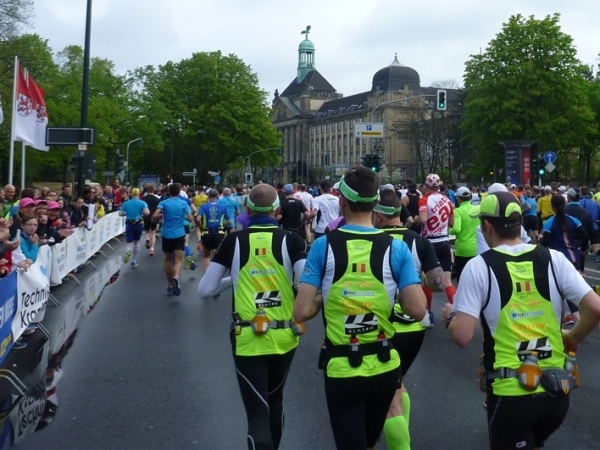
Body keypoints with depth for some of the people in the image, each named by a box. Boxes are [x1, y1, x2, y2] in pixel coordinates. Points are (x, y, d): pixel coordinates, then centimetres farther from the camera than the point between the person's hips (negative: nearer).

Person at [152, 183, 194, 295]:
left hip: (167, 235, 1)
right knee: (178, 260, -6)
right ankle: (175, 278, -36)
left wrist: (162, 215, 8)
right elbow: (190, 219, -3)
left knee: (168, 260, 18)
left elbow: (154, 217, -14)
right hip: (179, 235, -1)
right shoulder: (183, 204, 1)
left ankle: (170, 285, 26)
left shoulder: (163, 203, -2)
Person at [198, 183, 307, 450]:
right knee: (275, 401, 25)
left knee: (257, 412, 1)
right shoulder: (291, 240, -6)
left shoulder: (234, 241, -4)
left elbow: (205, 290, -1)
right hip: (284, 336, 2)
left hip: (248, 339, -1)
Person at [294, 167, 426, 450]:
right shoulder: (396, 248, -7)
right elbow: (418, 310, -10)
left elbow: (302, 312, -14)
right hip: (384, 366, 3)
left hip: (341, 368, -3)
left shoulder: (323, 246, -11)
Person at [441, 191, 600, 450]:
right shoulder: (553, 259, -1)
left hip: (510, 392, -4)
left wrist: (449, 317, 8)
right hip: (557, 390, 4)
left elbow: (462, 336, -14)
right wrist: (573, 338, 13)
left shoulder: (479, 266, -10)